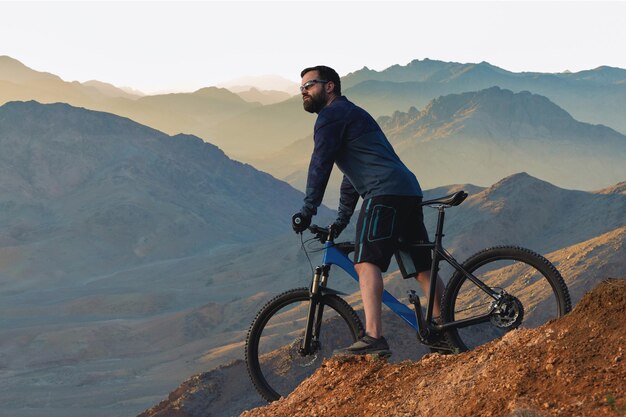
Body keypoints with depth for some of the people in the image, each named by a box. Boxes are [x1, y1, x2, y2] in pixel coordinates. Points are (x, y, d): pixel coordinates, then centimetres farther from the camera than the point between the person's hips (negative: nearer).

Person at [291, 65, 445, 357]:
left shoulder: (332, 114, 0)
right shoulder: (352, 114, 32)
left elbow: (320, 164, -9)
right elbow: (352, 175, 35)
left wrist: (307, 211, -8)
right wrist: (341, 221, 33)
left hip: (385, 193, -10)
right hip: (408, 191, 10)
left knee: (367, 262, -20)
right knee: (422, 269, 13)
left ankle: (373, 338, -32)